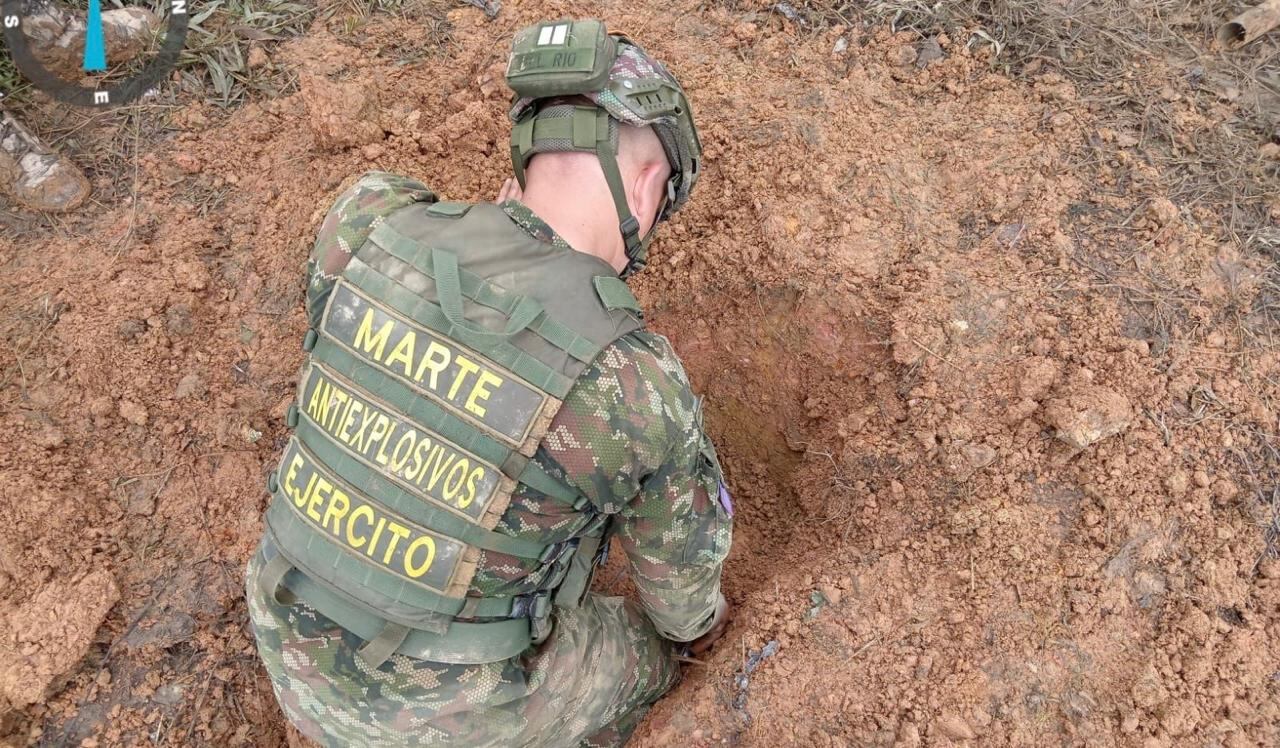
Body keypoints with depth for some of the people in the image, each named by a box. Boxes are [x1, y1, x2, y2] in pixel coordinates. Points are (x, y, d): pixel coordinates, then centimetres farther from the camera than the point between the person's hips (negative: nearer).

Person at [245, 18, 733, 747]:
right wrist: (697, 621, 19)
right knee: (642, 655, 24)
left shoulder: (368, 225, -18)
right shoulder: (637, 387, -27)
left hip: (295, 643, 4)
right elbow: (680, 550, -4)